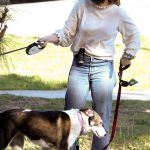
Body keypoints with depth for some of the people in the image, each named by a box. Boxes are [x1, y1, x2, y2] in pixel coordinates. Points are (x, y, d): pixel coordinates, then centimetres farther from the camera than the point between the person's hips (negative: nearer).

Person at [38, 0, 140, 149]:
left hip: (104, 68, 0)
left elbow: (133, 34, 17)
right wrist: (52, 38, -19)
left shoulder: (118, 12, 1)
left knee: (102, 116, 2)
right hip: (79, 66, 0)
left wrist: (128, 54, 7)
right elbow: (68, 34, -1)